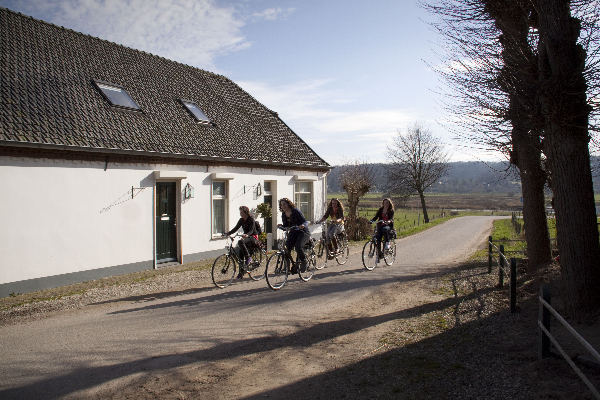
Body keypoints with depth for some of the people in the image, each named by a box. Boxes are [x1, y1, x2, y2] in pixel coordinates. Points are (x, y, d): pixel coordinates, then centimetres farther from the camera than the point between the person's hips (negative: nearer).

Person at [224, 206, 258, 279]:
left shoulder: (251, 219, -14)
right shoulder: (241, 220, 5)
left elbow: (251, 230, -23)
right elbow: (235, 228, 3)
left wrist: (247, 235, -44)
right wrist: (227, 234, -12)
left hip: (253, 238, -7)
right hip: (246, 237, 7)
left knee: (240, 242, -34)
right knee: (240, 252, -8)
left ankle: (248, 257, -20)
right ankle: (241, 272, 1)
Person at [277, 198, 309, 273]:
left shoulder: (295, 211, -14)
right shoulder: (284, 214, 5)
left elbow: (305, 221, -17)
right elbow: (286, 226, 8)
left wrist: (303, 225, -40)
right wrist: (281, 226, -14)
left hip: (303, 232, -6)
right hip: (293, 232, 6)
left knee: (298, 246, -29)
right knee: (287, 247, -17)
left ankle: (303, 262, -4)